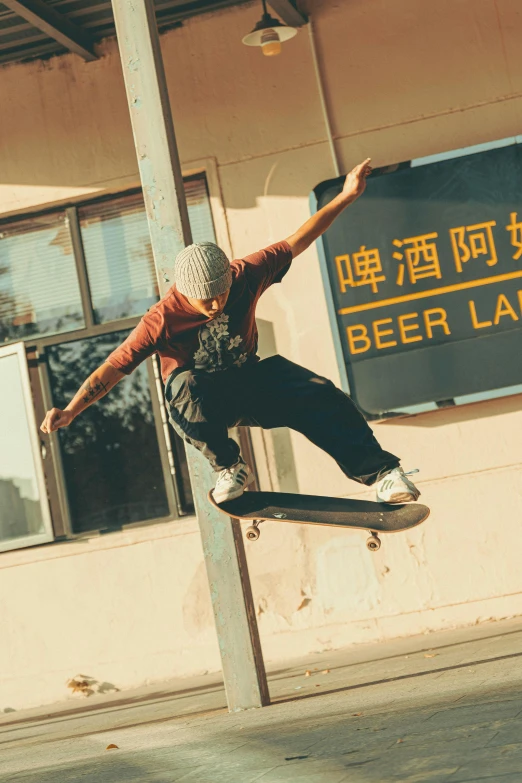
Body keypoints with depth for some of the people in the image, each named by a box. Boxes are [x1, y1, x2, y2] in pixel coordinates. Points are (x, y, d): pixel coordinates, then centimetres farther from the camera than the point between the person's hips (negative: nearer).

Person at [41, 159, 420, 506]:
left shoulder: (245, 276, -16)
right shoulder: (163, 320, -25)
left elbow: (297, 241, -7)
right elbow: (112, 370, -24)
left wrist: (346, 196, -9)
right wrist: (70, 412, -37)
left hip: (249, 381, 3)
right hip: (203, 394, -3)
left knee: (319, 395, -22)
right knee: (186, 388, -40)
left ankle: (381, 471, -14)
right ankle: (230, 467, -16)